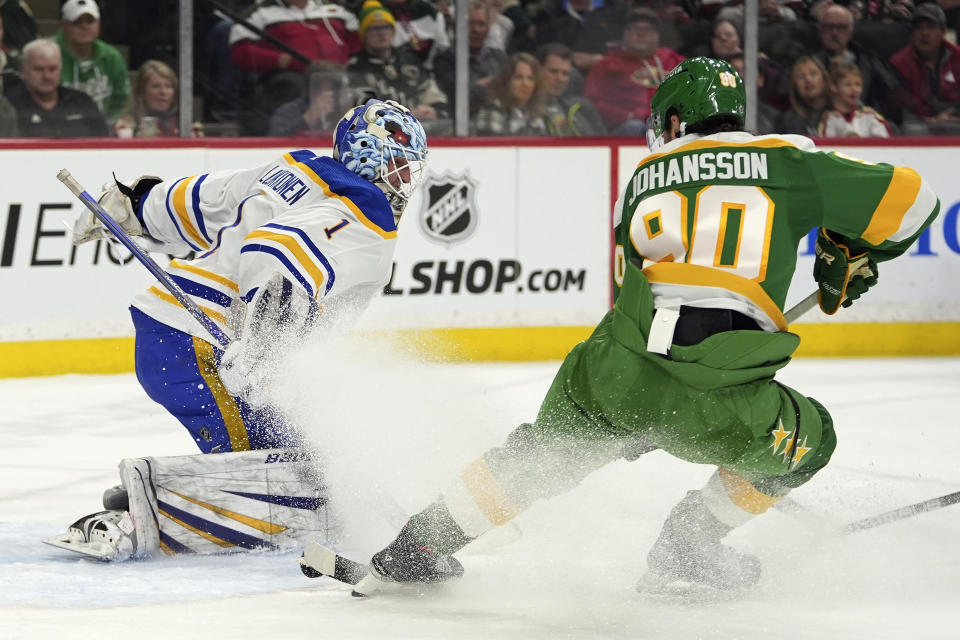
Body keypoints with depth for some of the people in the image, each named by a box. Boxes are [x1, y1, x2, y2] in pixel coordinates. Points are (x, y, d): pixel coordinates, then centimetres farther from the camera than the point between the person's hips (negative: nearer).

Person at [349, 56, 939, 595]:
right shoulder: (788, 161, 12)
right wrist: (852, 256, 31)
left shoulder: (646, 177, 22)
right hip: (719, 400, -3)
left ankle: (419, 544, 26)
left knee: (546, 450, 28)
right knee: (808, 439, 24)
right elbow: (907, 198, 13)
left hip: (618, 370, 4)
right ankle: (692, 543, 21)